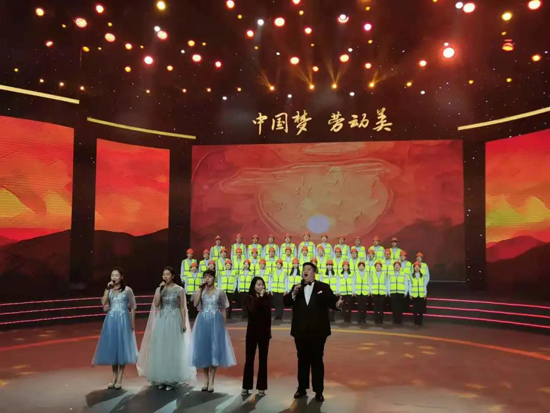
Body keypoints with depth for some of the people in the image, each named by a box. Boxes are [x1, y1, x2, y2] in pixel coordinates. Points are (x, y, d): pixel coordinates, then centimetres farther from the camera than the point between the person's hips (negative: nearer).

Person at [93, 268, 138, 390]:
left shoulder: (128, 290, -2)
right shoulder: (109, 290, 9)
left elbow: (132, 308, -1)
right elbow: (103, 303, -8)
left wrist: (133, 323, -4)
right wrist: (108, 289, -11)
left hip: (123, 321, -4)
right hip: (111, 321, 4)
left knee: (122, 348, -1)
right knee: (112, 348, 8)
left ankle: (119, 379, 5)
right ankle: (114, 377, 19)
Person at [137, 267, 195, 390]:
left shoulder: (179, 290, -3)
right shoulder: (160, 289, 5)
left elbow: (182, 308, -2)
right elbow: (156, 304, -8)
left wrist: (184, 323, -7)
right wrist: (160, 289, -12)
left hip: (174, 321, -3)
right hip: (161, 321, 3)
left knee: (173, 349, 0)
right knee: (161, 349, 4)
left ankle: (172, 379, 9)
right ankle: (161, 379, 15)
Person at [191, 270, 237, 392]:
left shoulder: (219, 292, 2)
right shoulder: (201, 291, 6)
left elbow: (223, 310, 6)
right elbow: (195, 304, -12)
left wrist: (223, 324, 2)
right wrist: (201, 288, -13)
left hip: (216, 322, -2)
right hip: (203, 322, 2)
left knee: (214, 349, -2)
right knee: (203, 350, 5)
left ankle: (211, 382, 3)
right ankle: (206, 380, 18)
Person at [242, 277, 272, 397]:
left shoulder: (267, 297, 0)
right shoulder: (249, 298, -3)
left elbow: (268, 314, 2)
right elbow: (252, 310, -21)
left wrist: (269, 330, 0)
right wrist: (260, 297, -20)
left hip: (264, 331, 1)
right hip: (252, 331, -1)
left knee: (263, 359, 5)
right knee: (249, 359, 4)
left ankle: (261, 387, 11)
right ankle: (246, 387, 13)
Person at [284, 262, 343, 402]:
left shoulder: (323, 287, 0)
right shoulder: (296, 288, 7)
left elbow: (331, 301, -8)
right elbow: (286, 303, -1)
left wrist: (337, 304, -30)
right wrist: (293, 293, -18)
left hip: (317, 331, -3)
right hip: (300, 332, 3)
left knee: (317, 361, 6)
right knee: (302, 360, 14)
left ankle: (318, 391, 13)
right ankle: (302, 388, 25)